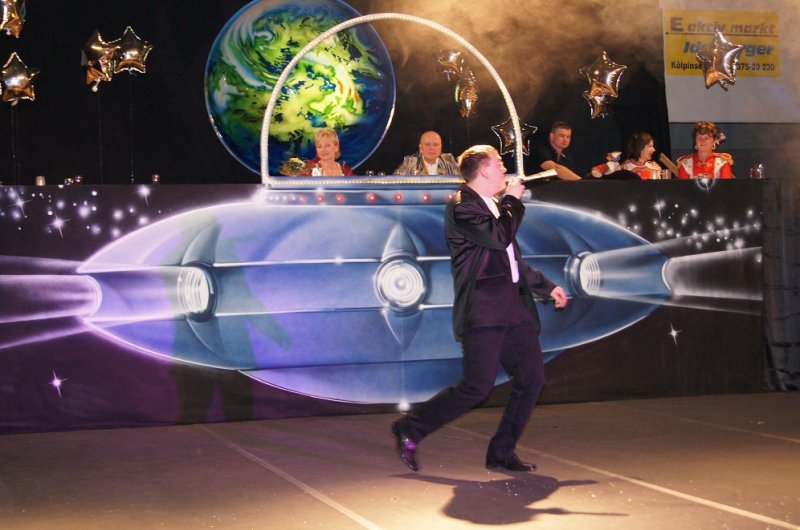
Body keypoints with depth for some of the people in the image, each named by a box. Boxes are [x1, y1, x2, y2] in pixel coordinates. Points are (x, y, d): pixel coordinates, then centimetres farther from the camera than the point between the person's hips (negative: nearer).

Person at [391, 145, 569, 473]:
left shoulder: (493, 207, 21)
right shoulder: (461, 207, -8)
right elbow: (499, 237, -22)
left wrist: (547, 287, 29)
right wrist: (512, 201, -6)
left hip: (512, 307, 9)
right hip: (482, 312, -9)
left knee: (532, 379, 4)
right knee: (477, 387, -11)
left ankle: (502, 452, 15)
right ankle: (410, 430, 4)